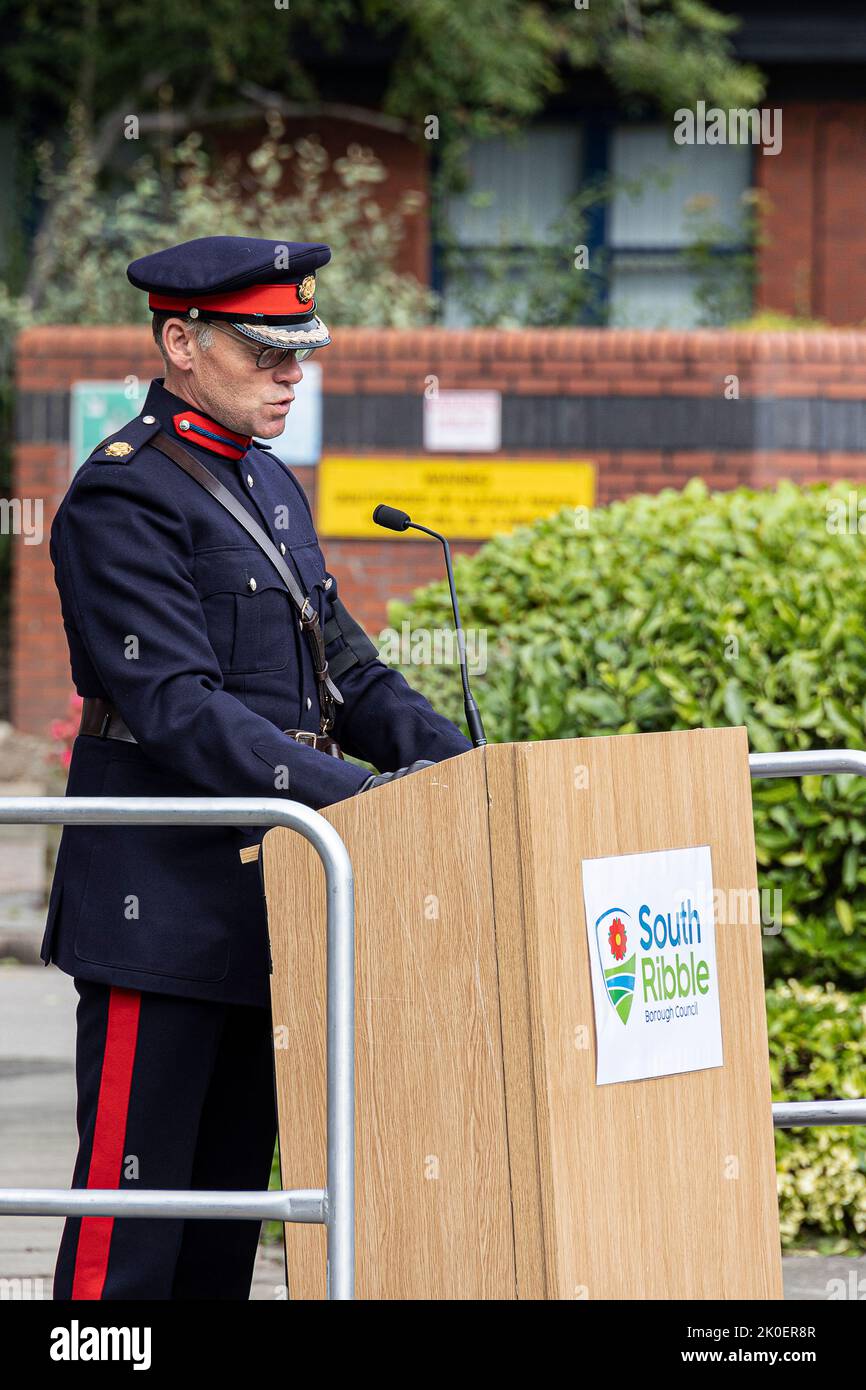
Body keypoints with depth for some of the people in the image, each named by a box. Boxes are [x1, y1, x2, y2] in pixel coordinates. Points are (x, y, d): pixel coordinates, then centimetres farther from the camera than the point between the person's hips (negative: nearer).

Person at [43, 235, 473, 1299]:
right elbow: (177, 709, -22)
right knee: (131, 1204, -6)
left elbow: (342, 665, 19)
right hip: (160, 911, -9)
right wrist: (350, 793, -27)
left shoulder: (269, 487, 16)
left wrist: (458, 765, 2)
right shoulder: (122, 498, -13)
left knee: (232, 1195, 11)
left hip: (258, 912, 9)